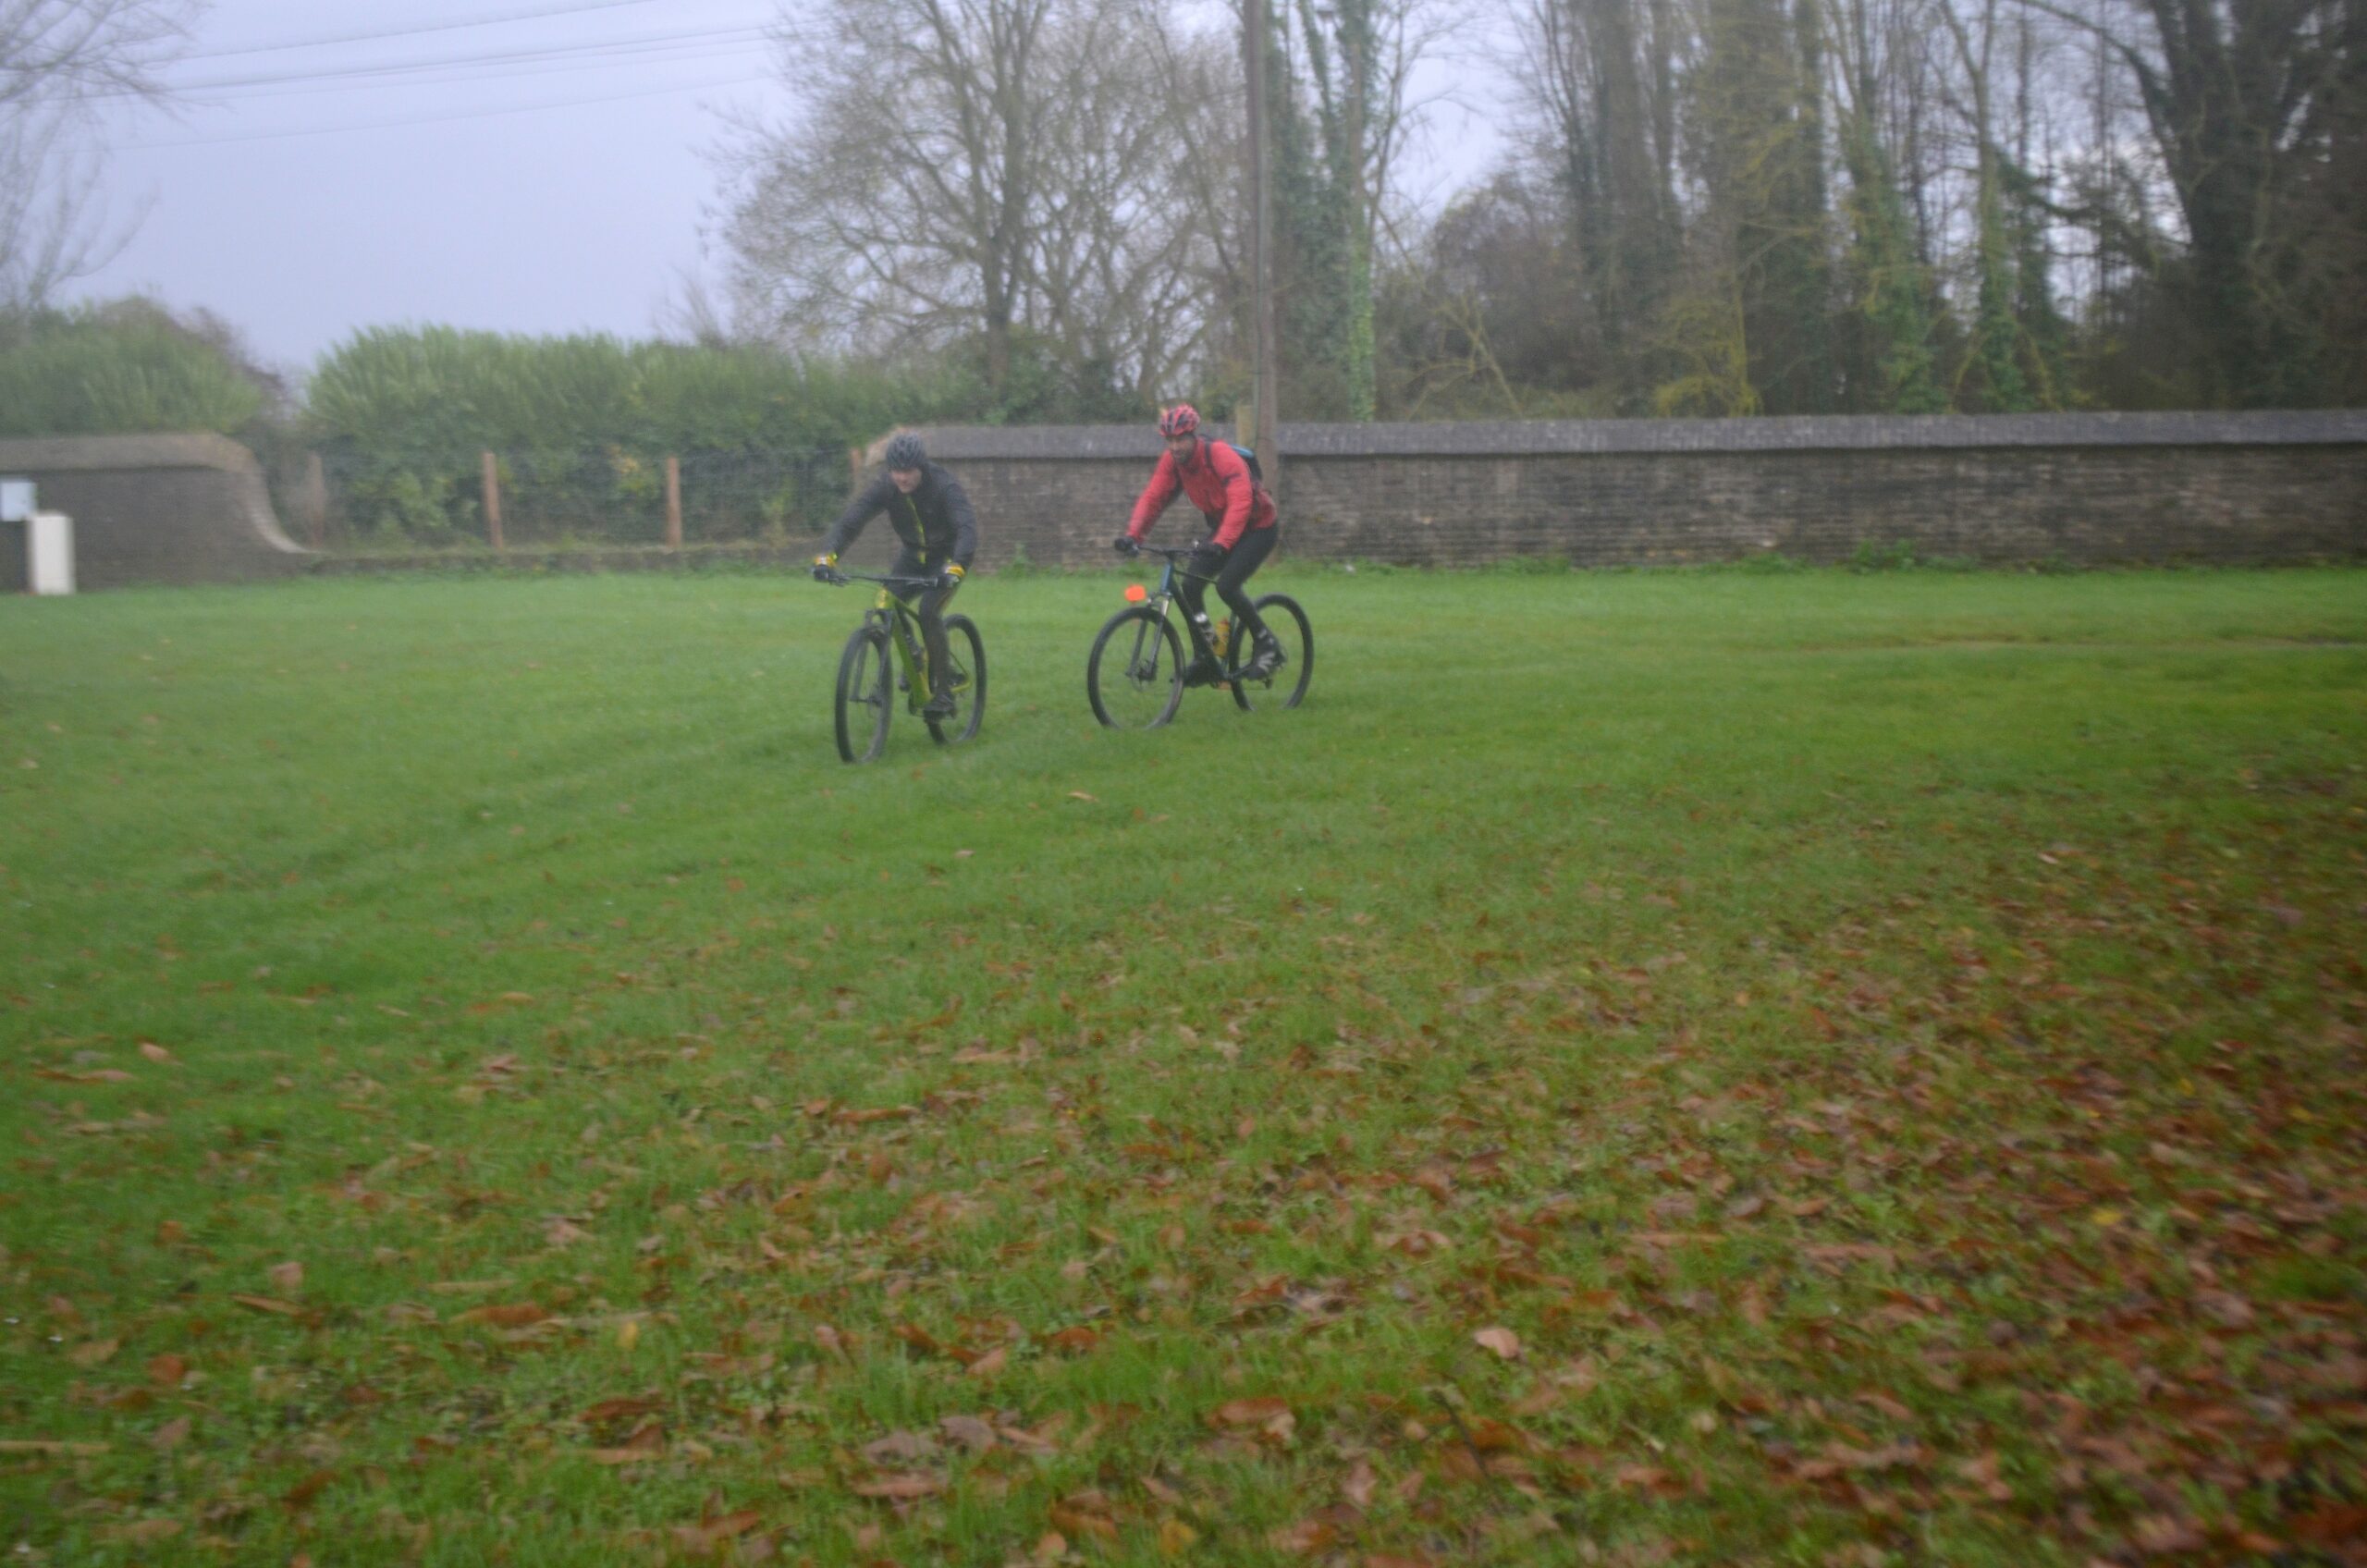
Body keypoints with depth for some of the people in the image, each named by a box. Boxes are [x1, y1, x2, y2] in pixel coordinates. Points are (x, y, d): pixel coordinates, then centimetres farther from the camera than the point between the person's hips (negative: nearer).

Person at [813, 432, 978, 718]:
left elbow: (967, 528, -42)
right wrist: (826, 556, -43)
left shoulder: (945, 487, -29)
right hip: (913, 555, 5)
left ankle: (944, 692, -17)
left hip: (947, 557, -5)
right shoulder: (884, 487, -19)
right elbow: (849, 520, -25)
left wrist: (955, 568, -60)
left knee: (928, 611, -25)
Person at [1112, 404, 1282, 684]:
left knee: (1226, 586, -24)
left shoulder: (1222, 456, -29)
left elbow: (1240, 502, -40)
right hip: (1221, 527, 7)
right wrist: (1132, 535, -32)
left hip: (1257, 527, -7)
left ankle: (1267, 645, -4)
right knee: (1190, 585, -10)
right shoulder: (1171, 461, -10)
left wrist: (1220, 543, -53)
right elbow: (1152, 497, -15)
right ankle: (1207, 659, 4)